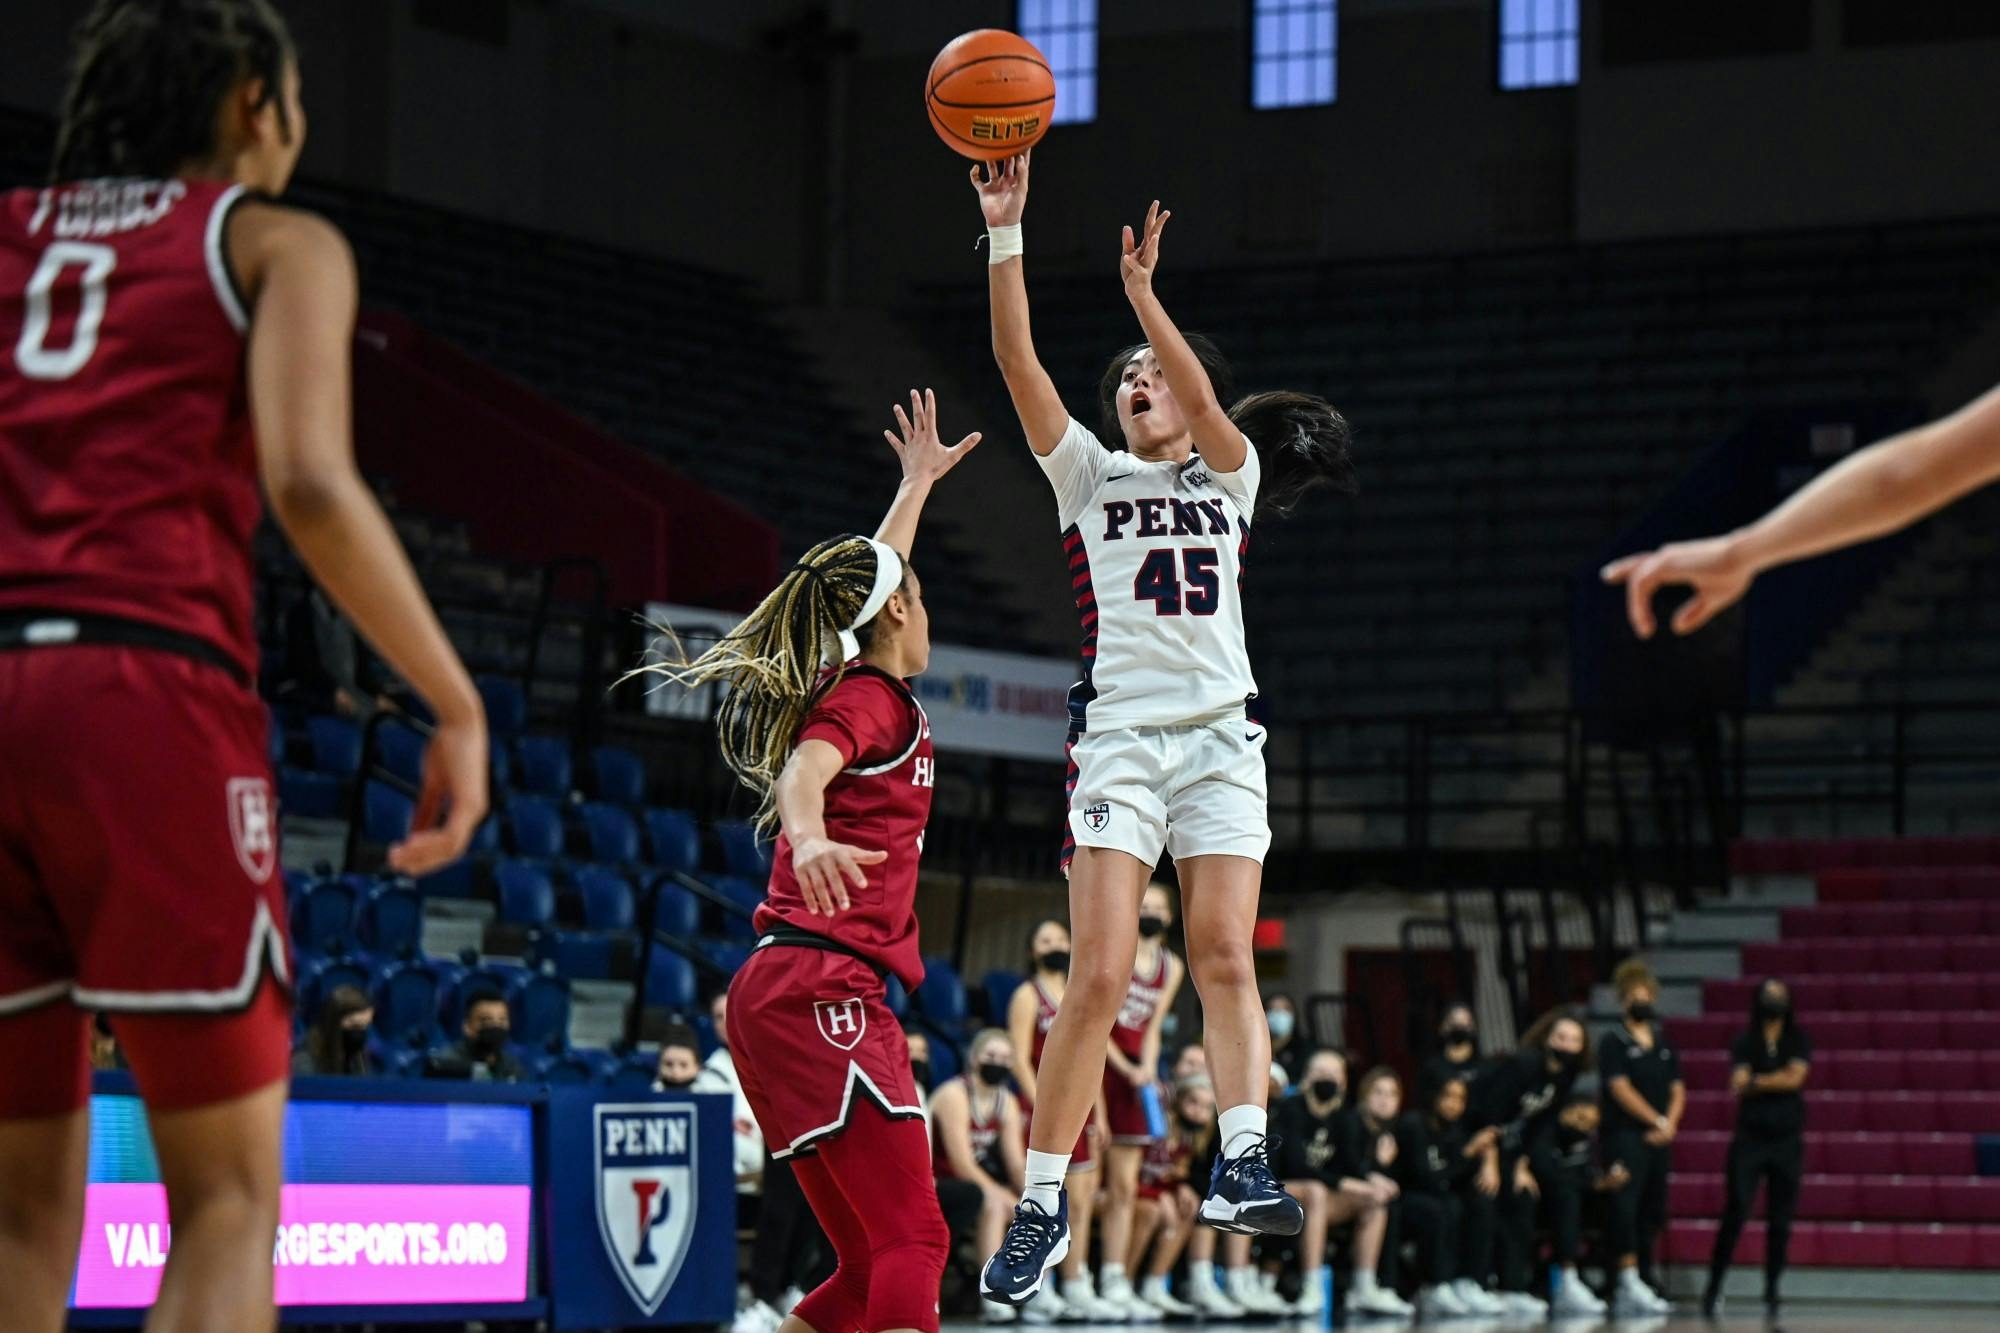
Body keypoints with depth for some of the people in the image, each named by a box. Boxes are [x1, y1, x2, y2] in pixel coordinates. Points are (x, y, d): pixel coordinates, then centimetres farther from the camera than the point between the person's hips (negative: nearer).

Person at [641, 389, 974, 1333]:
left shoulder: (847, 683, 23)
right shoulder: (872, 697, -2)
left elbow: (869, 577, 43)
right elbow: (803, 770, -23)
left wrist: (918, 483, 56)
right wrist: (810, 840, -45)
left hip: (782, 993, 10)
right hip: (827, 984, -10)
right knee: (912, 1239, -19)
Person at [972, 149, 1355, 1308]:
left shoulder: (1230, 476, 15)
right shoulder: (1091, 475, 15)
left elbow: (1205, 401, -7)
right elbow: (1019, 364, 2)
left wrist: (1142, 289, -17)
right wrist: (1005, 233, -7)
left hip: (1220, 737, 1)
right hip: (1121, 733, -1)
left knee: (1226, 959, -12)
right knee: (1101, 974, -10)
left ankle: (1243, 1161, -22)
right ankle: (1044, 1201, -8)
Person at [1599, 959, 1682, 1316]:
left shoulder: (1665, 1045, 18)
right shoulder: (1613, 1043, 0)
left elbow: (1677, 1090, 14)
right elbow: (1621, 1089, -9)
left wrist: (1670, 1124, -4)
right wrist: (1658, 1121, -11)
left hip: (1659, 1140, 7)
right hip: (1625, 1136, -7)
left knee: (1652, 1213, 7)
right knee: (1625, 1207, -17)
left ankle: (1643, 1282, 12)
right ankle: (1630, 1280, -26)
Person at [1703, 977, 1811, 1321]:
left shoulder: (1798, 1041, 7)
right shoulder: (1744, 1042, 6)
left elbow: (1796, 1077, -8)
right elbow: (1739, 1083, -8)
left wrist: (1756, 1082, -7)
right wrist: (1778, 1080, -14)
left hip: (1787, 1139, 1)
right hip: (1749, 1137, -1)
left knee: (1780, 1221, 2)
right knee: (1734, 1214, -10)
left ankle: (1771, 1292, 11)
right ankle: (1713, 1288, -5)